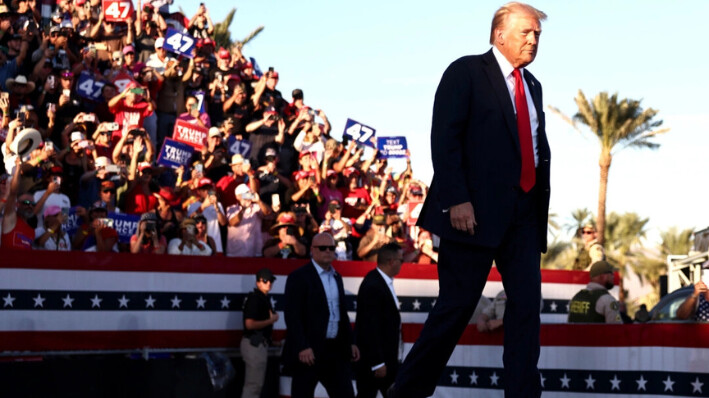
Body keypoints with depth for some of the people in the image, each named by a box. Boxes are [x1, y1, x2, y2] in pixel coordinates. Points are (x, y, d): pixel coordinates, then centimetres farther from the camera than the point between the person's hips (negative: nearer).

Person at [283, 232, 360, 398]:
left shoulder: (336, 277, 15)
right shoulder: (299, 277, -8)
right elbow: (292, 315, -14)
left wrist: (350, 342, 14)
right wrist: (302, 347, -22)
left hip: (336, 349, 7)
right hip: (309, 352, -7)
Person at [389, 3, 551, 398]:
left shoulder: (533, 86, 18)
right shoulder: (466, 72, -2)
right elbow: (444, 139, -11)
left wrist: (542, 202, 10)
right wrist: (457, 200, -19)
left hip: (524, 211, 7)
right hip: (476, 210, -7)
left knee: (527, 303, -1)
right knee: (456, 306, -4)